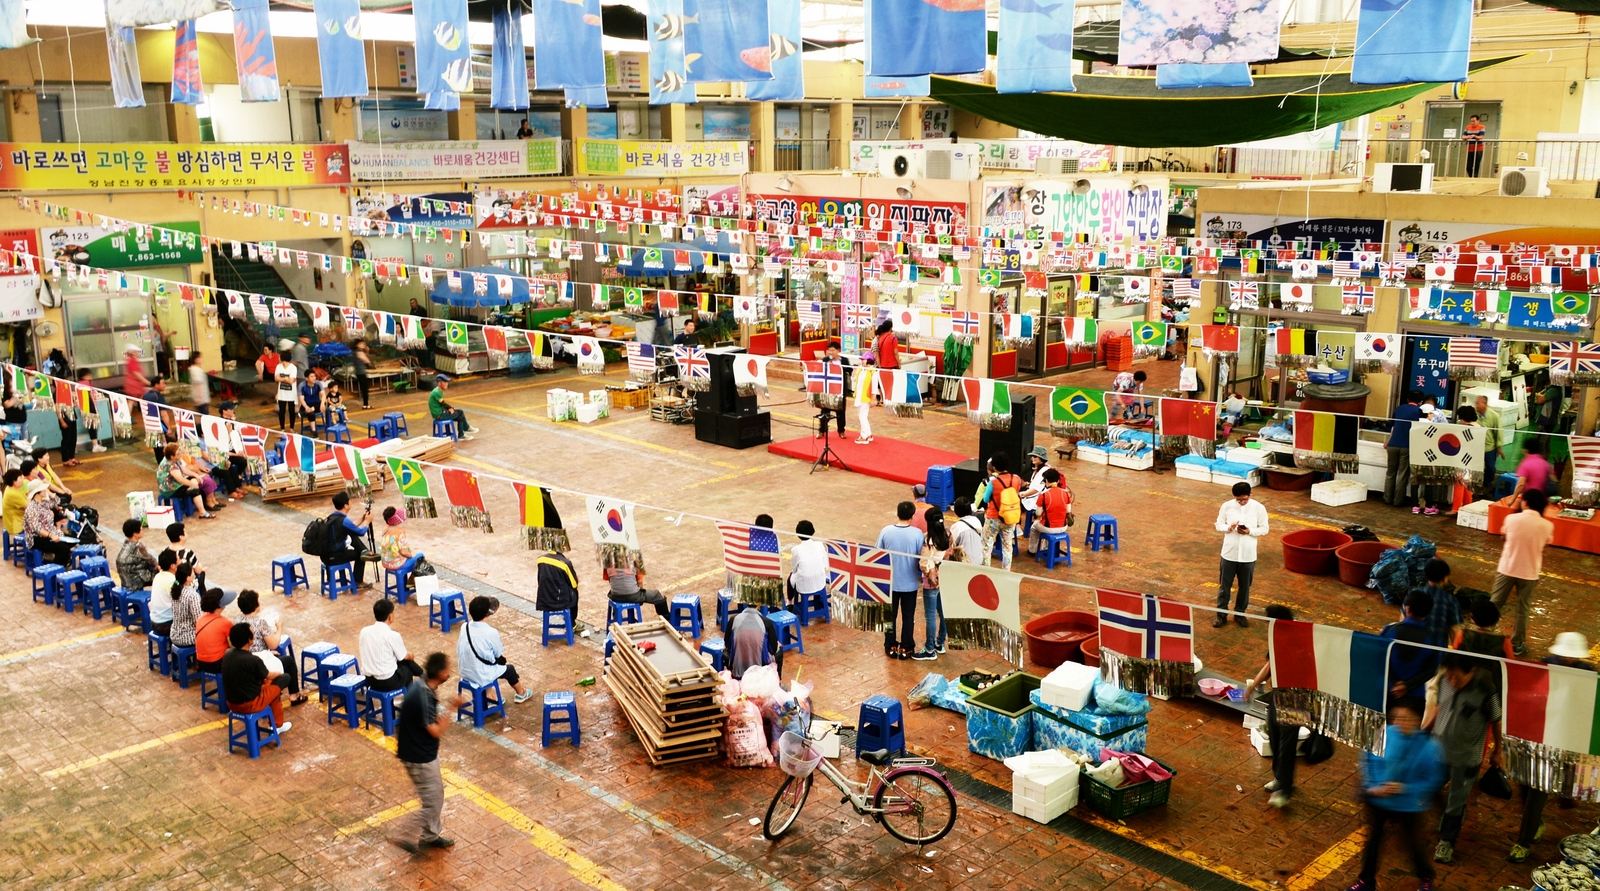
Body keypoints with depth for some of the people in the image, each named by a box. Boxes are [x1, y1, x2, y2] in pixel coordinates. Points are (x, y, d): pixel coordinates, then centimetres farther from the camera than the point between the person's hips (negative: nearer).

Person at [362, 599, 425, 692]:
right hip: (389, 681, -5)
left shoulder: (364, 631, -2)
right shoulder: (392, 635, -17)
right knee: (407, 666, 27)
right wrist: (410, 655, 21)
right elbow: (405, 657, -2)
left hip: (370, 680, 5)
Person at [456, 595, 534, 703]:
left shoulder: (464, 627, -6)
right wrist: (501, 648, 17)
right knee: (509, 669, 22)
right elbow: (499, 654, -7)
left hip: (465, 674, 5)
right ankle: (521, 694, 46)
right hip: (482, 677, -5)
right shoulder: (491, 632, -22)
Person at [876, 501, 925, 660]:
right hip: (910, 583, -1)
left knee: (890, 615, 15)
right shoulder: (917, 534, -14)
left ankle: (892, 647, 22)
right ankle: (906, 648, 19)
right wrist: (921, 577, 9)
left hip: (890, 582, 1)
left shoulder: (886, 531, -11)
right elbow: (922, 559, -8)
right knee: (908, 616, 12)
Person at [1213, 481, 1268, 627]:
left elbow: (1264, 529, -1)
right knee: (1225, 585, 8)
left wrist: (1250, 531, -19)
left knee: (1245, 587, 13)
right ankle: (1221, 614, 19)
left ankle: (1240, 613, 29)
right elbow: (1218, 525, 2)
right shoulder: (1227, 506, -6)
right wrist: (1228, 527, -20)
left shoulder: (1259, 508, -8)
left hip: (1248, 555, 0)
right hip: (1229, 553, 0)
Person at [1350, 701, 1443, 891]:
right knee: (1372, 839, 17)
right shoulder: (1383, 735, -16)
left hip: (1407, 805, -2)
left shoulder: (1429, 746, -22)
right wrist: (1371, 786, -13)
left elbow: (1434, 780, -15)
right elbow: (1367, 760, -3)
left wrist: (1405, 788, -23)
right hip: (1378, 800, 2)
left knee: (1413, 842, 18)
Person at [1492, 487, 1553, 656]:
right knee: (1523, 610, 13)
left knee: (1494, 604, 14)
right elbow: (1545, 543, 9)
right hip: (1530, 573, 0)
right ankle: (1517, 644, 22)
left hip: (1506, 569, 0)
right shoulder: (1547, 526, -11)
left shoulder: (1512, 519, -11)